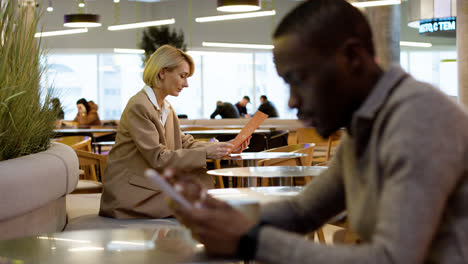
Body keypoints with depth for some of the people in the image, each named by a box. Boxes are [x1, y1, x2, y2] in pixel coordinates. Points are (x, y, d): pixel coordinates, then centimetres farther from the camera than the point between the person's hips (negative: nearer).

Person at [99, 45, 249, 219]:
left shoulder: (166, 108, 14)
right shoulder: (138, 107, -17)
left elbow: (185, 143, 10)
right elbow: (158, 158, -21)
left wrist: (224, 148, -3)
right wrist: (206, 153, -22)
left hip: (153, 182, 9)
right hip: (128, 192, -9)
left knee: (203, 182, -10)